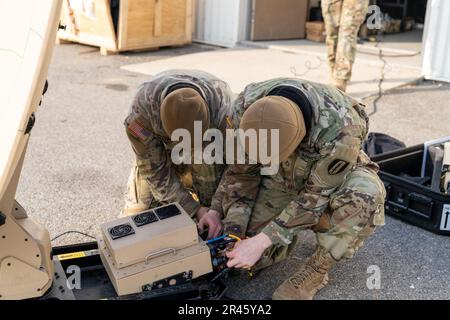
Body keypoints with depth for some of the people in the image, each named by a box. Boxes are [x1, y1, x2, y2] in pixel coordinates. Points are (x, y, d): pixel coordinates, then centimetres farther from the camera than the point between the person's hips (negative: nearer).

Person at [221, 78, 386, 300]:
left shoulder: (340, 127, -39)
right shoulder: (245, 108, -27)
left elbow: (317, 195, -28)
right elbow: (241, 173, -12)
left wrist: (263, 240, -31)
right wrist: (233, 232, -20)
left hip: (331, 178, -2)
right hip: (280, 180, 2)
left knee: (366, 194, -38)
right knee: (248, 260, -16)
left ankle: (316, 271, -14)